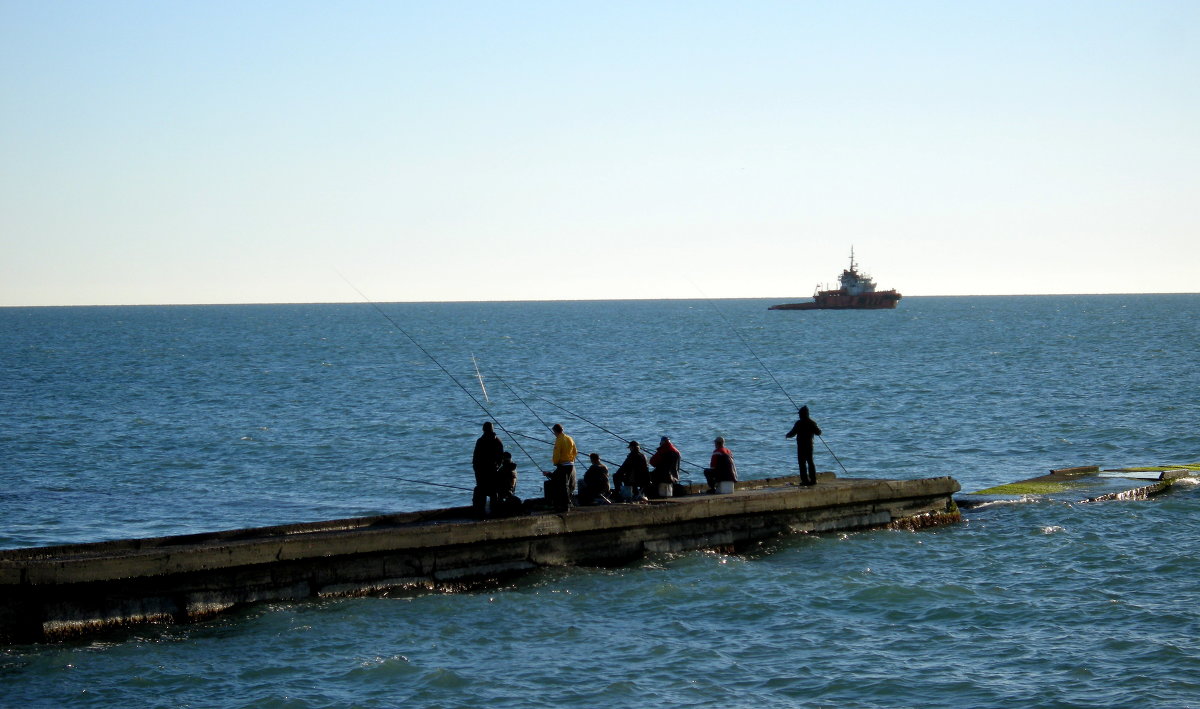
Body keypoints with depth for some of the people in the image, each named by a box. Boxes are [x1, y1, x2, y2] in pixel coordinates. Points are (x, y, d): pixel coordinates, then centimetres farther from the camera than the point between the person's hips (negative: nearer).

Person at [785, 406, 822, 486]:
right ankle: (813, 479, 11)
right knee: (810, 462, 13)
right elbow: (818, 432, 6)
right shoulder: (812, 423, 2)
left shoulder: (799, 423, -12)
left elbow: (792, 433, -9)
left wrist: (788, 435, 13)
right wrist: (819, 429, 29)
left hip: (801, 446, -5)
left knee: (802, 463, -1)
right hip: (809, 445, 5)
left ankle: (805, 480, -6)